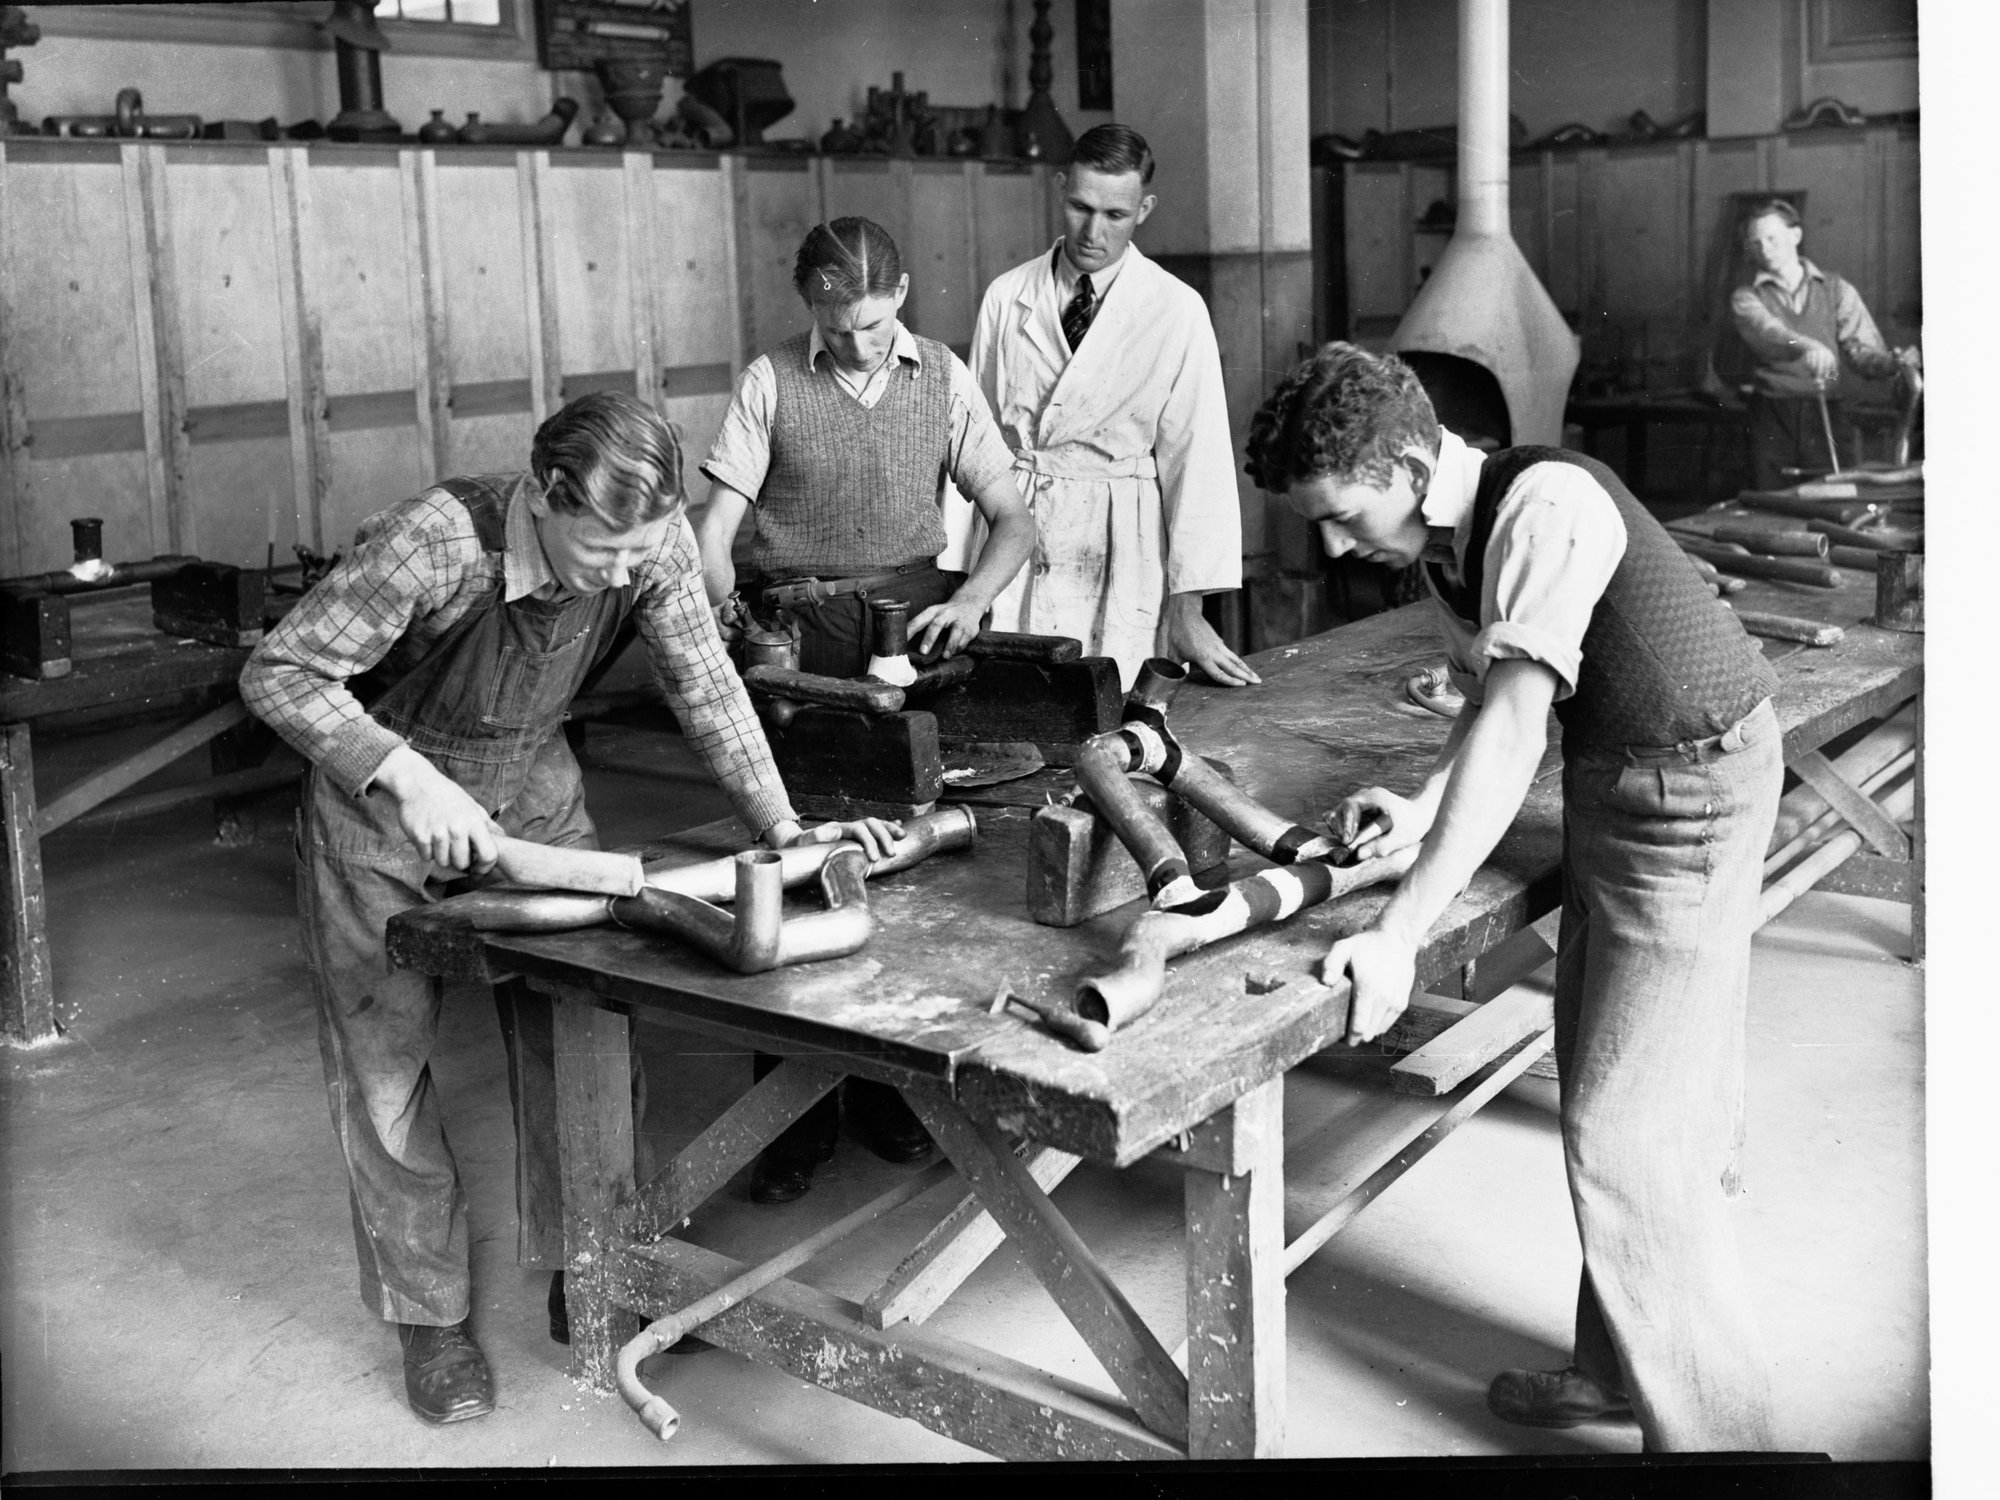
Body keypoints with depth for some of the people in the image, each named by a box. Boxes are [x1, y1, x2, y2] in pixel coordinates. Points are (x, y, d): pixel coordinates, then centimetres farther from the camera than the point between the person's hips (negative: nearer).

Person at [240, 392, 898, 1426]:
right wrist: (408, 777, -43)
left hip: (535, 789, 4)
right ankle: (430, 1314, 17)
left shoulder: (652, 541, -21)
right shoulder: (434, 544, -35)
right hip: (383, 805, -4)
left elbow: (704, 685, -9)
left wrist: (783, 827, -17)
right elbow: (277, 672, -30)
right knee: (386, 1059, 0)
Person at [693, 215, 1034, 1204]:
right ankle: (790, 1114, 8)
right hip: (797, 638, -1)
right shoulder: (770, 384, 2)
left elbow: (1012, 518, 7)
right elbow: (714, 530, 0)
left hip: (914, 634, 2)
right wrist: (727, 615, -20)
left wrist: (971, 600, -12)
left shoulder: (942, 379, 8)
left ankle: (886, 1089, 18)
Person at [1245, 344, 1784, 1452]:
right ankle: (1624, 1367, 33)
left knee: (1627, 1132, -6)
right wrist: (1423, 808, -6)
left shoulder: (1546, 507, -26)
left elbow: (1514, 733, -32)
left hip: (1691, 788, -9)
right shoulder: (1446, 541, 2)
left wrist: (1399, 930, -33)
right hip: (1610, 782, 9)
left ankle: (1708, 1426, 9)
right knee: (1600, 1098, 17)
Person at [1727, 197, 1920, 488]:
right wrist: (1805, 346, -37)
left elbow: (1862, 351, 5)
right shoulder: (1746, 298, 6)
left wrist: (1895, 362, -17)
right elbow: (1766, 332, -16)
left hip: (1827, 416, 1)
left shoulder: (1837, 290, 11)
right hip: (1772, 419, -1)